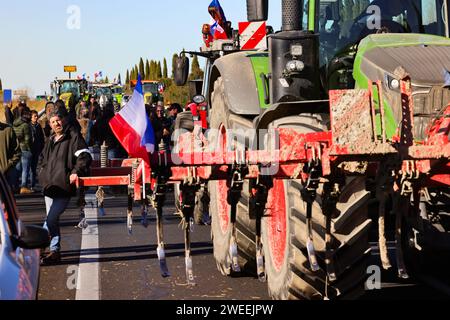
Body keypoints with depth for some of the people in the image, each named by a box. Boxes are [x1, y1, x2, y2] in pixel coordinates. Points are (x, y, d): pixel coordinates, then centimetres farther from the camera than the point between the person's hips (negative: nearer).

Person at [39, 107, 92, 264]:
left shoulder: (74, 136, -6)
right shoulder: (51, 140, 18)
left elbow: (85, 156, -14)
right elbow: (43, 158, 34)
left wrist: (76, 172, -22)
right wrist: (43, 172, 19)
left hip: (64, 186, -8)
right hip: (49, 186, 9)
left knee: (51, 219, -15)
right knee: (52, 220, 12)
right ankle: (55, 251, 19)